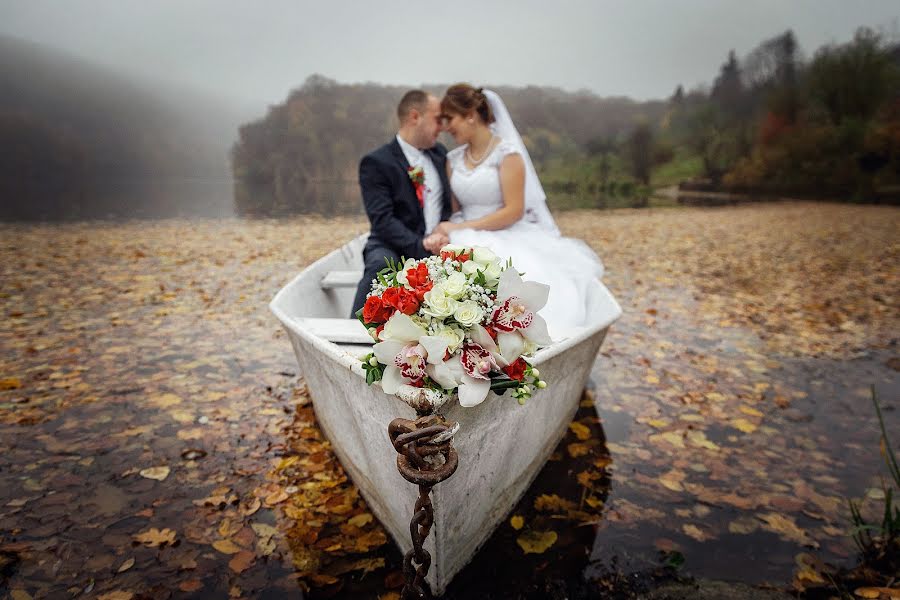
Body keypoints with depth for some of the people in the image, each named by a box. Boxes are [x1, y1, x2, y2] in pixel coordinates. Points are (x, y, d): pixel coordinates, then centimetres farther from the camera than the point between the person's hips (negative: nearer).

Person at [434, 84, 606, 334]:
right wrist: (447, 233, -11)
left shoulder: (507, 152, -6)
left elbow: (514, 211, -13)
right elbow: (453, 210, 13)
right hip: (469, 245, 5)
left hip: (508, 241, -4)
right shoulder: (453, 159, 12)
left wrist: (460, 228, -16)